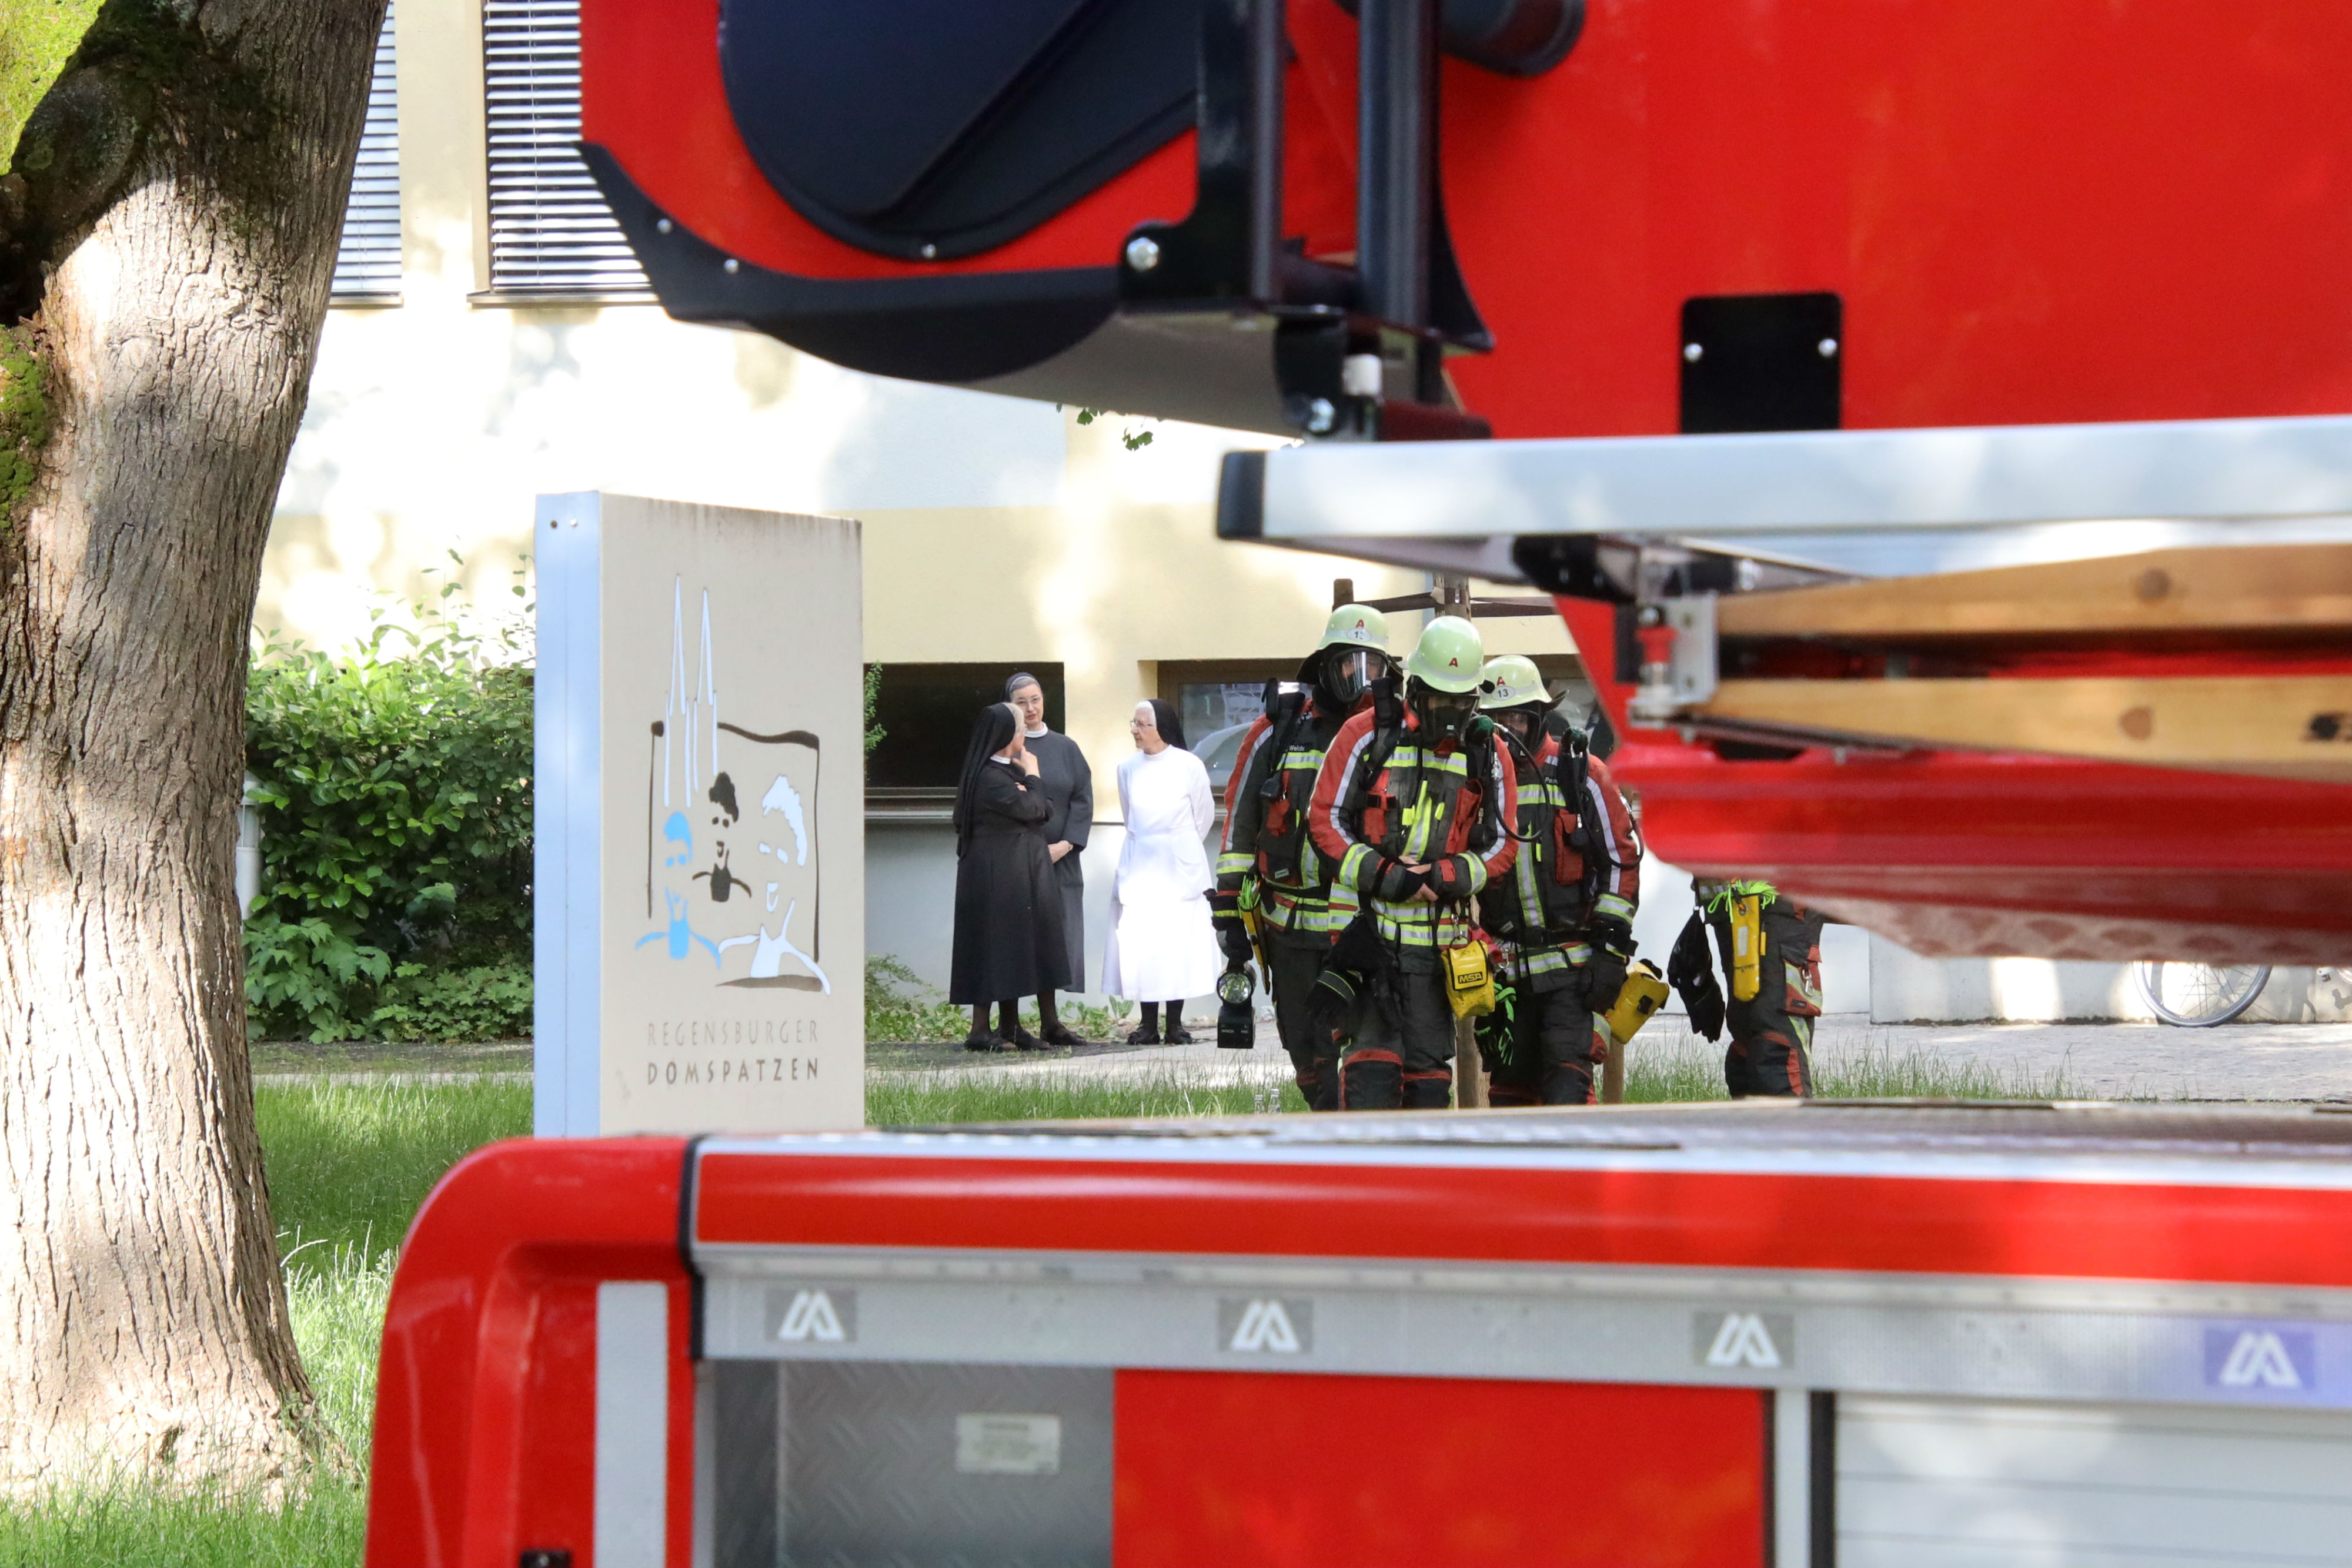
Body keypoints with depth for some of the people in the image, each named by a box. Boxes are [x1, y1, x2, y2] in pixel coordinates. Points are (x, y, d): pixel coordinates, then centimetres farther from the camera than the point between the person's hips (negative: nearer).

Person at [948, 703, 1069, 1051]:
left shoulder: (1007, 771, 16)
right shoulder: (990, 777, -17)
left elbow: (1046, 809, 13)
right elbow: (1029, 809, -17)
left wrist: (1031, 798, -10)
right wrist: (1032, 777, 0)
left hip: (1019, 874, 10)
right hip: (996, 874, -10)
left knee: (1013, 951, 10)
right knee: (993, 945, -9)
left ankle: (1010, 1026, 14)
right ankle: (980, 1031, -9)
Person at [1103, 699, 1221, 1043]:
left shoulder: (1189, 766, -5)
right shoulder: (1128, 768, 5)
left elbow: (1204, 814, 7)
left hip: (1179, 869, -3)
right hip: (1138, 867, 3)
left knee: (1179, 944, -4)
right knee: (1140, 945, -2)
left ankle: (1175, 1024, 2)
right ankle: (1148, 1024, 2)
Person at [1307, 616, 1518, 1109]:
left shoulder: (1488, 755, 6)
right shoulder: (1366, 735, -2)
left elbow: (1501, 843, 8)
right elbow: (1326, 820, -1)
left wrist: (1442, 877, -10)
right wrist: (1382, 877, -14)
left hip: (1438, 935, 3)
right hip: (1365, 926, -3)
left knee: (1429, 1060, 6)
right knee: (1372, 1052, -12)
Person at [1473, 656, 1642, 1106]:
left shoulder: (1581, 774, -1)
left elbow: (1622, 859, 0)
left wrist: (1610, 948, -7)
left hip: (1573, 966, -4)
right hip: (1506, 966, 4)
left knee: (1568, 1083, -15)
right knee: (1509, 1086, 7)